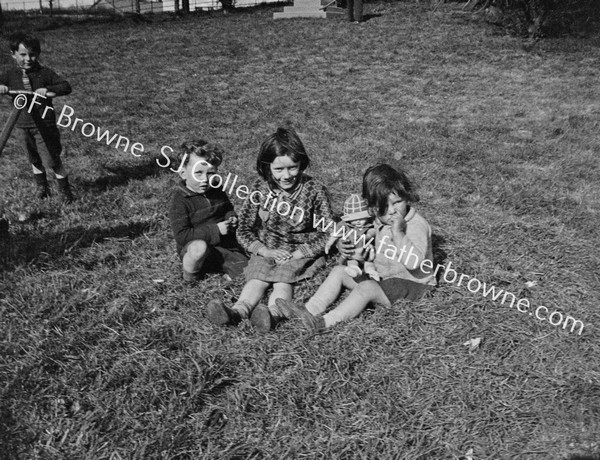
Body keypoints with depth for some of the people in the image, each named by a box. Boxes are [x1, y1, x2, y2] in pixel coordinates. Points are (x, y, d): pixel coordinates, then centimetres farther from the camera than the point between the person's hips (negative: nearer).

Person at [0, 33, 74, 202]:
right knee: (34, 159, 17)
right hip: (23, 125, 4)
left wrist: (48, 89, -26)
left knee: (52, 160, -3)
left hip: (44, 124, -4)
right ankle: (42, 186, 36)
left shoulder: (45, 73, -6)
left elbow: (66, 86, -10)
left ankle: (65, 190, 14)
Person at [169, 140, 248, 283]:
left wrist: (231, 218, 0)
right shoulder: (180, 201, -16)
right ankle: (190, 275, -9)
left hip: (226, 245, 5)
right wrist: (215, 230, -25)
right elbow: (181, 236, -23)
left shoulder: (217, 191, 5)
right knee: (199, 247, -41)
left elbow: (228, 208, 26)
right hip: (195, 245, -5)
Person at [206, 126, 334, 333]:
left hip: (302, 252, -2)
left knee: (283, 281, -30)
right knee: (257, 278, -26)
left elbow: (327, 234, -5)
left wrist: (298, 253, -17)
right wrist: (264, 250, -14)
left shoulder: (314, 191, -7)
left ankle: (273, 314, -54)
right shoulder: (260, 188, -1)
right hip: (266, 251, 2)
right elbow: (244, 229, 3)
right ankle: (238, 311, -49)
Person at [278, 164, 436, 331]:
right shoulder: (382, 222, 5)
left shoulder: (417, 225, -20)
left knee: (367, 288, -33)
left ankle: (325, 321, -35)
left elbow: (414, 263, -32)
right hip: (381, 276, 9)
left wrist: (399, 234, -37)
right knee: (339, 271, 1)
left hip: (410, 284, -9)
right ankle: (310, 310, -13)